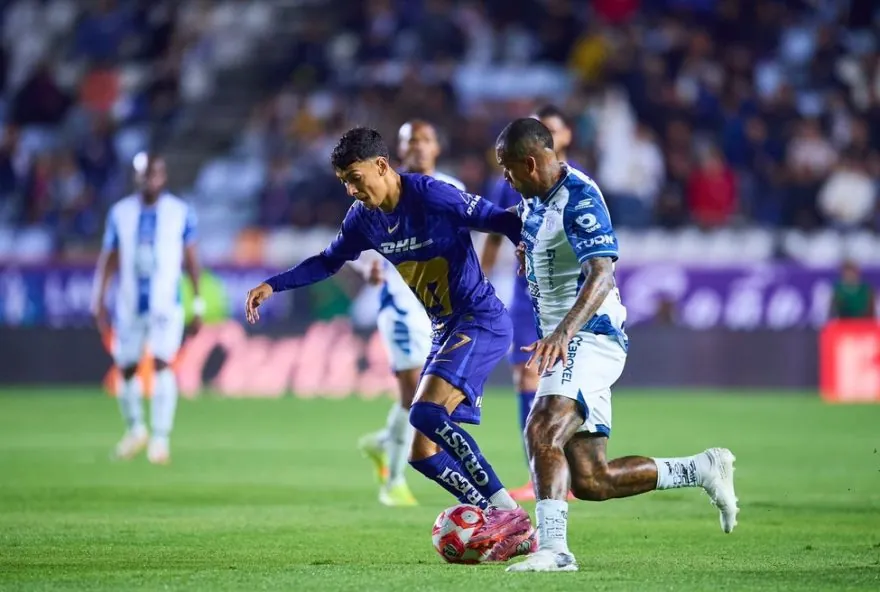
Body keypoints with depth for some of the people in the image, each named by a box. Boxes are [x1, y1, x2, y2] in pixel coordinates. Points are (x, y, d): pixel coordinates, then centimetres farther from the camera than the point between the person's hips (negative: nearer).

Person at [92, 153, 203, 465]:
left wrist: (198, 304, 3)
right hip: (129, 304, 3)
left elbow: (191, 259, 5)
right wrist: (99, 301, 4)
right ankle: (135, 429, 30)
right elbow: (108, 259, 9)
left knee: (162, 363, -17)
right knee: (126, 367, 8)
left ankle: (160, 437, -15)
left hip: (167, 303, -3)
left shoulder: (181, 213, 0)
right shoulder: (120, 213, 4)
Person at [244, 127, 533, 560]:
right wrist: (273, 285, 14)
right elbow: (329, 261, 21)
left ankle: (507, 512, -23)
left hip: (482, 321, -9)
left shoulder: (433, 196, -17)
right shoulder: (364, 218, 5)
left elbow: (501, 221, -14)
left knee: (426, 413, -27)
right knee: (423, 453, 2)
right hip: (445, 330, 9)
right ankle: (507, 530, 4)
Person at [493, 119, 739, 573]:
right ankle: (703, 471, 19)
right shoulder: (534, 199, 12)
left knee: (542, 431, -30)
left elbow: (601, 277, -31)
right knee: (591, 481, 6)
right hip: (567, 343, 10)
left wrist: (563, 332, -43)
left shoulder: (579, 199, -17)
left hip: (588, 337, -10)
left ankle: (552, 547, -35)